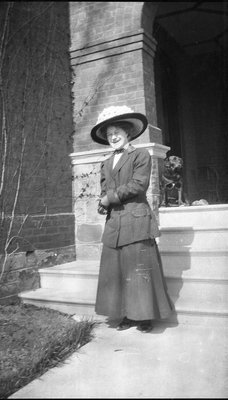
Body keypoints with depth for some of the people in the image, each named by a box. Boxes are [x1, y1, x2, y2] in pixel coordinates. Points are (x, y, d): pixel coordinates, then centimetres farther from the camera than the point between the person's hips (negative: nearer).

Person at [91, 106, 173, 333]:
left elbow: (139, 184, -11)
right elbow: (104, 192, 14)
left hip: (137, 221, -6)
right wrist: (104, 204, -8)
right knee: (116, 270, 6)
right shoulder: (106, 164, 19)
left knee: (140, 269, -2)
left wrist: (111, 197, -8)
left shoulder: (141, 155, 1)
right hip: (113, 224, 6)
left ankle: (146, 316, 12)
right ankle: (128, 315, 18)